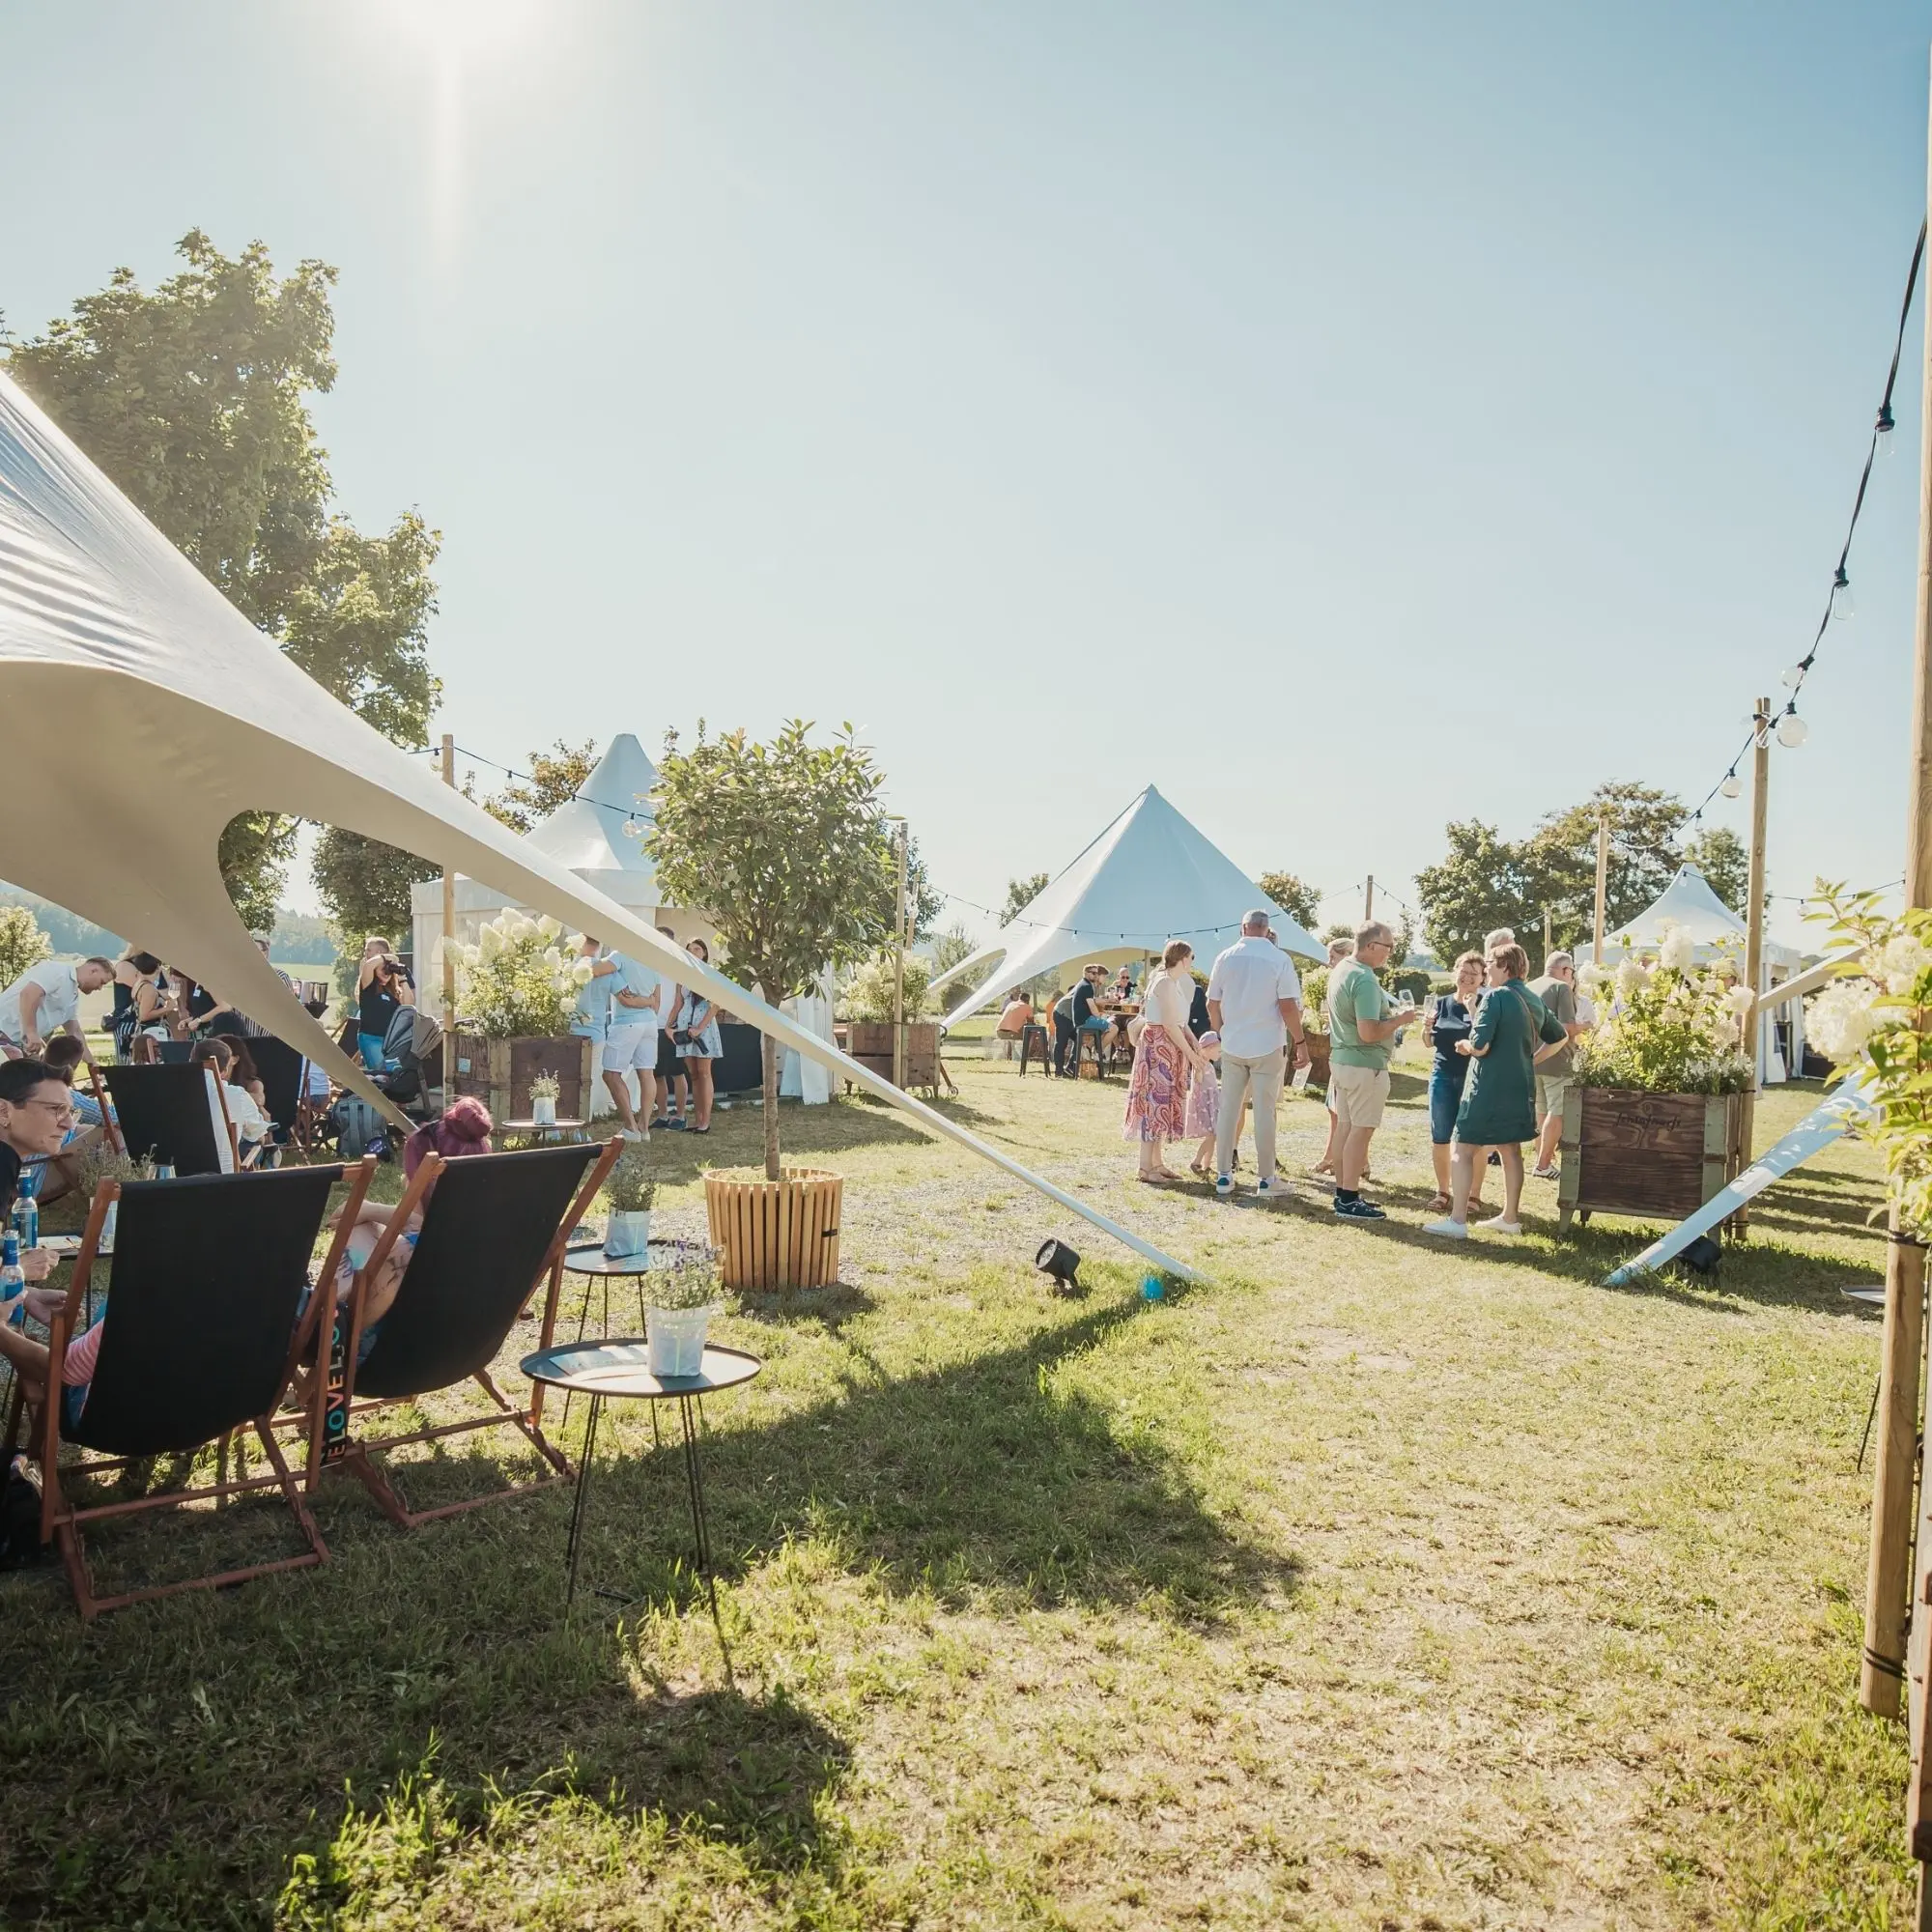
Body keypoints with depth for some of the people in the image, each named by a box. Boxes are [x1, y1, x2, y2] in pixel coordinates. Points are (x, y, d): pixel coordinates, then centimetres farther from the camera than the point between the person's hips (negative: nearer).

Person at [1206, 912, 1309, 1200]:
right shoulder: (1280, 959, -8)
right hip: (1267, 1046, -3)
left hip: (1232, 1046, 3)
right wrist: (1301, 1042, -4)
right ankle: (1265, 1179, 8)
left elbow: (1212, 1005, 5)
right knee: (1264, 1112, 3)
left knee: (1228, 1109, 9)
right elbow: (1288, 1006, -12)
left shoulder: (1226, 957, 1)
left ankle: (1223, 1176, 12)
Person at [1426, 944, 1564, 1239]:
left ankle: (1457, 1221, -9)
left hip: (1489, 1087, -8)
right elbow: (1559, 1037, 23)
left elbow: (1479, 1046, -20)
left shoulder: (1496, 997, -14)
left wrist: (1463, 1045, 0)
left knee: (1465, 1150, -4)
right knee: (1511, 1150, 16)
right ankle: (1510, 1217, 23)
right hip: (1521, 1087, 8)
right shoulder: (1535, 1002, 10)